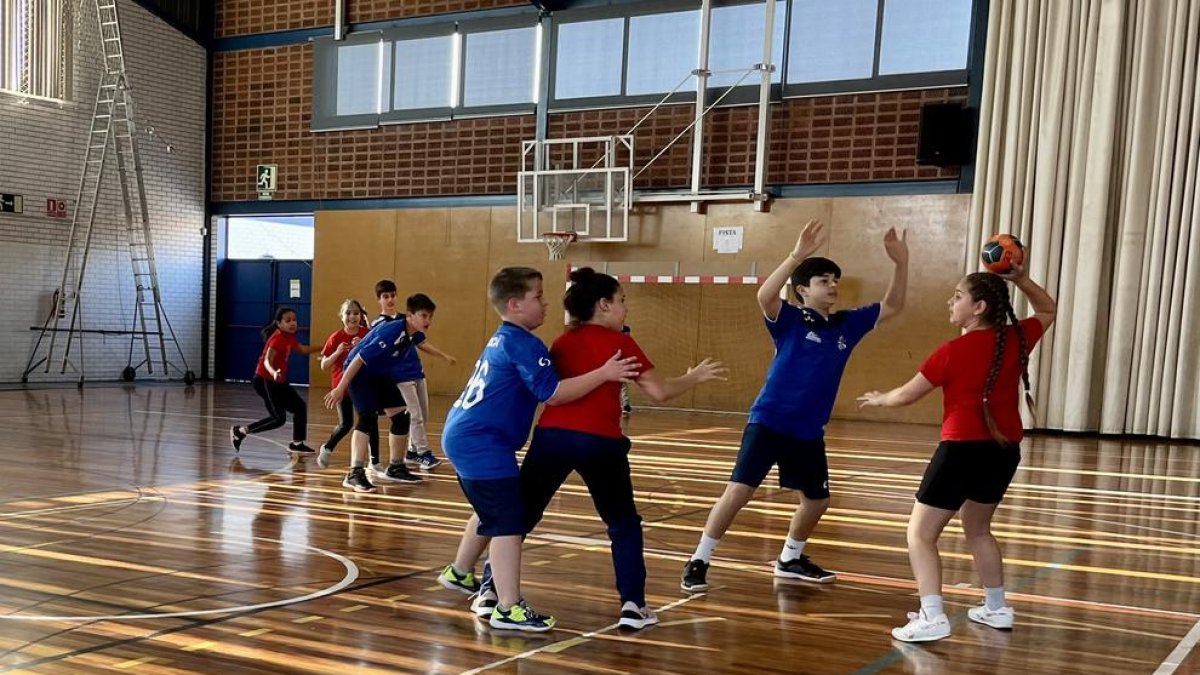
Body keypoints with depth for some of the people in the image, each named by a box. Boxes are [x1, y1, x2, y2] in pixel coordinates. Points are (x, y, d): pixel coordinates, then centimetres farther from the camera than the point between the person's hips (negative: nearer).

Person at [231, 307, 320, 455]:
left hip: (279, 382, 10)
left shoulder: (289, 337, 6)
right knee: (279, 418, -9)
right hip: (265, 381, -9)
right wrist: (274, 372, -55)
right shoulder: (278, 338, -21)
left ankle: (297, 443, 22)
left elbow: (303, 349, 27)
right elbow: (267, 361, -34)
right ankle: (239, 431, 3)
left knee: (300, 407, 10)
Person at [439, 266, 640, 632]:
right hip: (481, 443, -11)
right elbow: (553, 393, -22)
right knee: (508, 521, -12)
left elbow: (539, 389, 23)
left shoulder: (502, 340, 16)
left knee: (489, 512, 28)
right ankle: (508, 609, -13)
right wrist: (603, 373, -23)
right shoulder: (523, 344, -15)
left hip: (465, 436, 11)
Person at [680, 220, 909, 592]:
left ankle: (790, 560, 39)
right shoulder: (789, 319, -10)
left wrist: (900, 263, -1)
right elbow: (765, 296, -31)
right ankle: (698, 562, -2)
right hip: (769, 421, -6)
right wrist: (798, 255, -39)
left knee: (817, 500, 16)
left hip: (809, 431, 6)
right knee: (739, 491, -13)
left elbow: (892, 306, 13)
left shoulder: (846, 324, 7)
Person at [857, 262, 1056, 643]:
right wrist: (1020, 278, 10)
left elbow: (908, 395, -2)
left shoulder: (954, 351, -12)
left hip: (963, 450, -7)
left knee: (920, 533, -1)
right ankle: (996, 608, 34)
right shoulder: (1016, 339, 2)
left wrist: (878, 400, 18)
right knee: (978, 528, 27)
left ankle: (932, 618, -13)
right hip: (1004, 450, 7)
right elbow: (1048, 310, 24)